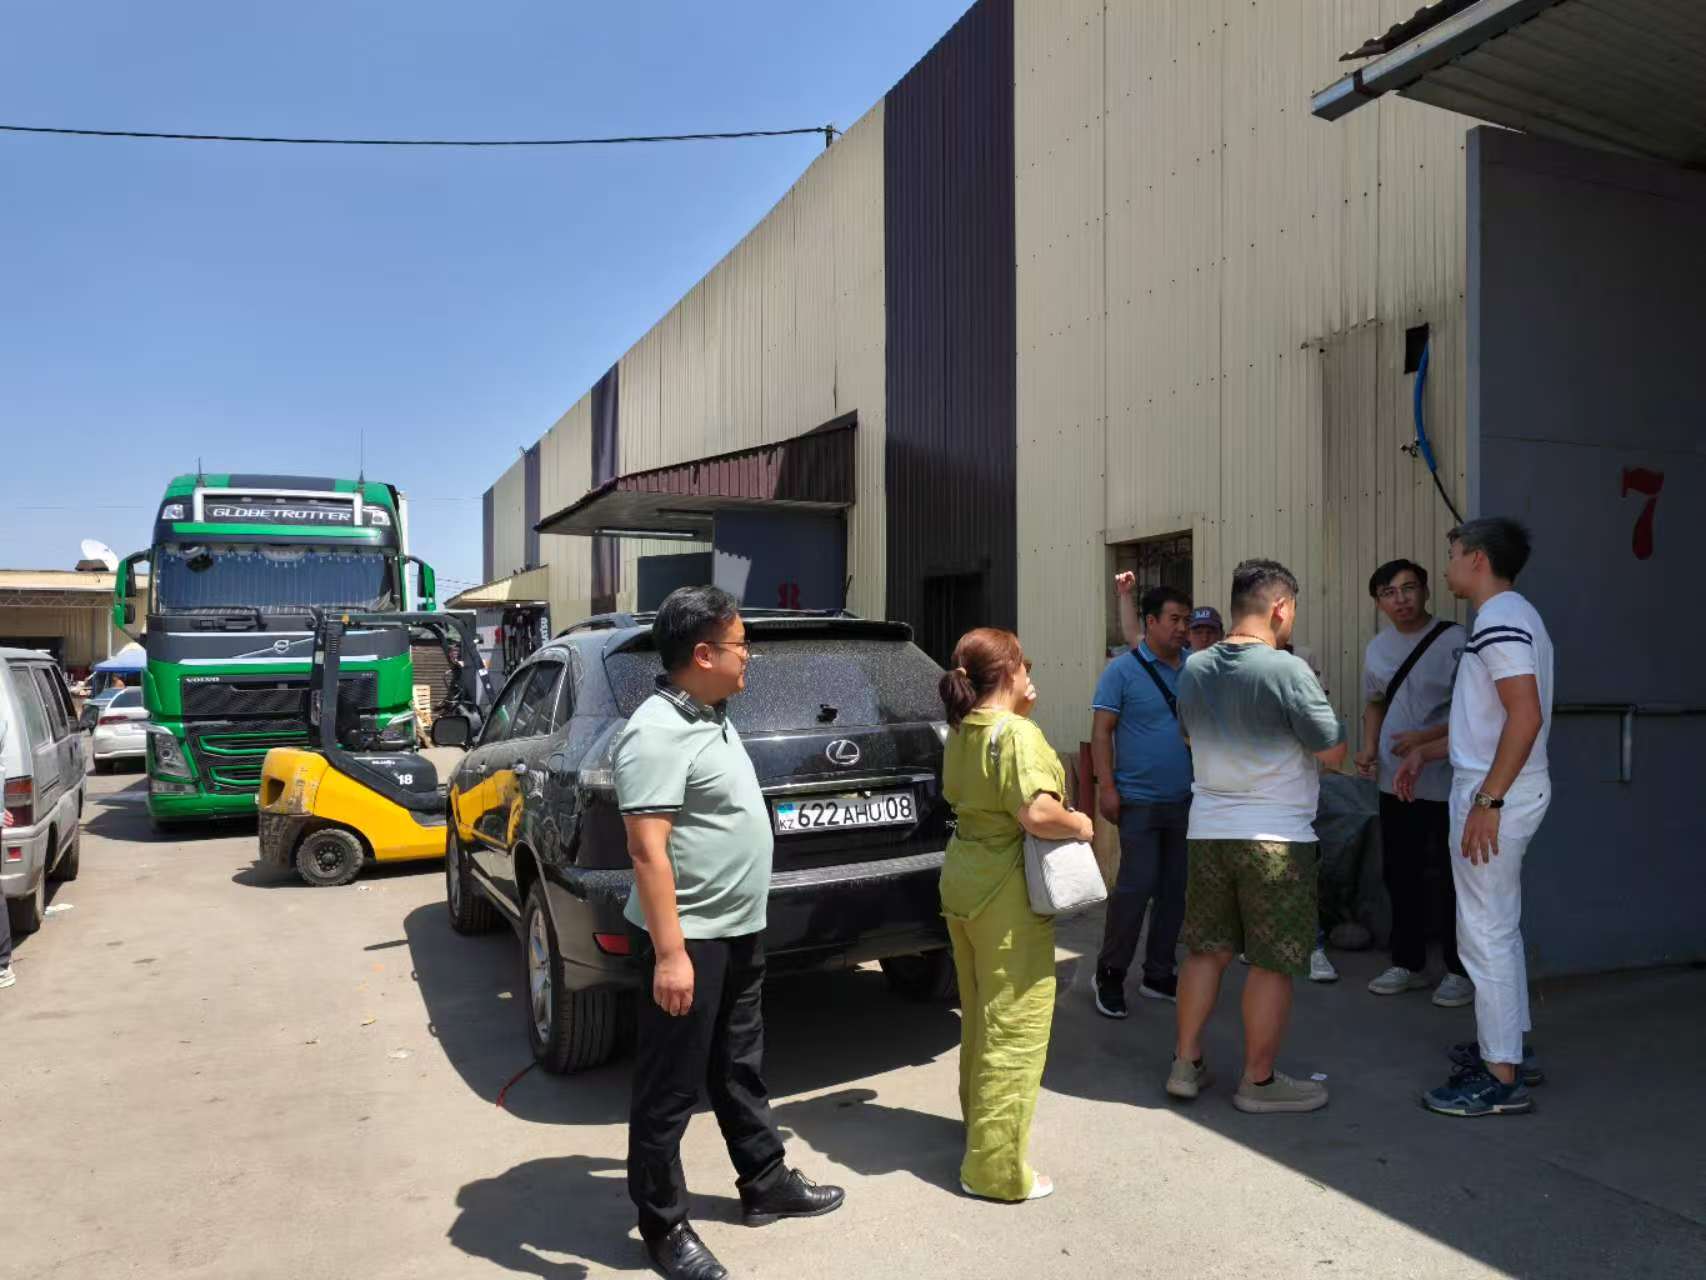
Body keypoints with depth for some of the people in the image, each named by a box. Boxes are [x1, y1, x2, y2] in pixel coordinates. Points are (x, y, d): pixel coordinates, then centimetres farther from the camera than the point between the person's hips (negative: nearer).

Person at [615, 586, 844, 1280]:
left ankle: (766, 1184, 38)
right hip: (689, 938, -10)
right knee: (669, 1089, 7)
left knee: (740, 1070, 23)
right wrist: (670, 954, -27)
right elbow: (647, 850, -25)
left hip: (739, 930, 10)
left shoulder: (711, 716, 9)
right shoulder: (658, 733, -22)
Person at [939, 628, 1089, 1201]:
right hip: (1007, 895, -9)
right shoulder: (1017, 734, -19)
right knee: (1013, 1027, 1)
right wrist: (1080, 824, -10)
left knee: (980, 1015, 24)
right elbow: (1037, 812, -31)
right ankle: (994, 1167, 9)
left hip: (962, 883, 9)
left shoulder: (962, 732, 7)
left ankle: (980, 1121, 42)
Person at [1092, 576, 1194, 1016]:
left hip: (1186, 799, 6)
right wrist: (1106, 786, -14)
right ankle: (1110, 976, 10)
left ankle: (1158, 975, 24)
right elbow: (1102, 731, -8)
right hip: (1140, 800, -6)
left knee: (1175, 889, 11)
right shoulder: (1123, 670, -6)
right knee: (1136, 886, -5)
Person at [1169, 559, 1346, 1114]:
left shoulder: (1194, 669, 3)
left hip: (1207, 831, 6)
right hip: (1275, 838, -6)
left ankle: (1186, 1064, 24)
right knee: (1272, 964, 7)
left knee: (1206, 950, 16)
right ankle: (1259, 1081, 17)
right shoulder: (1288, 672, -17)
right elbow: (1334, 753, -10)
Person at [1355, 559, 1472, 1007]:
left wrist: (1426, 737, -24)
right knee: (1400, 874, 15)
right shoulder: (1377, 647, 9)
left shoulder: (1455, 641, -12)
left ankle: (1460, 971, 18)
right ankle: (1408, 963, 29)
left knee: (1452, 879, 3)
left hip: (1445, 783, -6)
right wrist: (1369, 747, 6)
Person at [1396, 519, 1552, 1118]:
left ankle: (1501, 1078, 2)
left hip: (1495, 791, -11)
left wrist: (1486, 801, -25)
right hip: (1499, 789, 11)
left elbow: (1526, 716, -26)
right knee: (1499, 924, 19)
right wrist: (1426, 751, 22)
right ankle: (1510, 1045, 30)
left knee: (1485, 930, -5)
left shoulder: (1500, 621, -17)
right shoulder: (1510, 617, 17)